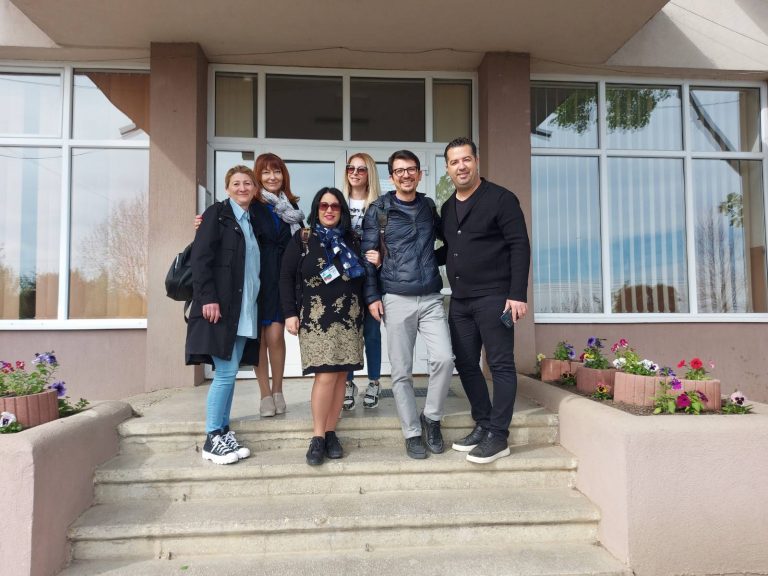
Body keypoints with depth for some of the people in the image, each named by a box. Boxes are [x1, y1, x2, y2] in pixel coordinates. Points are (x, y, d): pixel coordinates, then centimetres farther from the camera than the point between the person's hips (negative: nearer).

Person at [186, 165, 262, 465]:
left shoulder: (251, 221, 20)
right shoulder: (217, 213, 1)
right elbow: (200, 257, -10)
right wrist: (207, 298, -19)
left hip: (244, 308, 7)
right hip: (219, 306, -7)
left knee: (229, 372, 9)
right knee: (226, 372, -8)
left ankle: (223, 433, 17)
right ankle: (212, 439, 4)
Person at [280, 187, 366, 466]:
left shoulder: (351, 240, 14)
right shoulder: (302, 239, 4)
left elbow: (361, 277, 21)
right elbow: (286, 277, 1)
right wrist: (290, 312, -6)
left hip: (348, 317, 4)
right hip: (316, 317, -4)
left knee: (341, 374, 2)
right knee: (325, 375, -12)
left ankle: (331, 433, 12)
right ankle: (317, 437, 0)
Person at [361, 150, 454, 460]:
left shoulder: (429, 207, 11)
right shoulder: (378, 210, 2)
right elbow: (368, 255, 0)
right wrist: (372, 296, -6)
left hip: (431, 298, 2)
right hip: (396, 300, -2)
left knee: (444, 359, -11)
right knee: (401, 372, 2)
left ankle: (431, 417, 12)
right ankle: (413, 433, 16)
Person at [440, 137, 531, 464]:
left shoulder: (500, 198, -4)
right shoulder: (447, 208, 16)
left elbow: (520, 247, -10)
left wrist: (517, 295, -17)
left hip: (493, 297, -7)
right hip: (459, 300, 7)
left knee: (500, 365, -2)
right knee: (466, 364, 10)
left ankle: (498, 436, 5)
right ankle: (482, 425, 23)